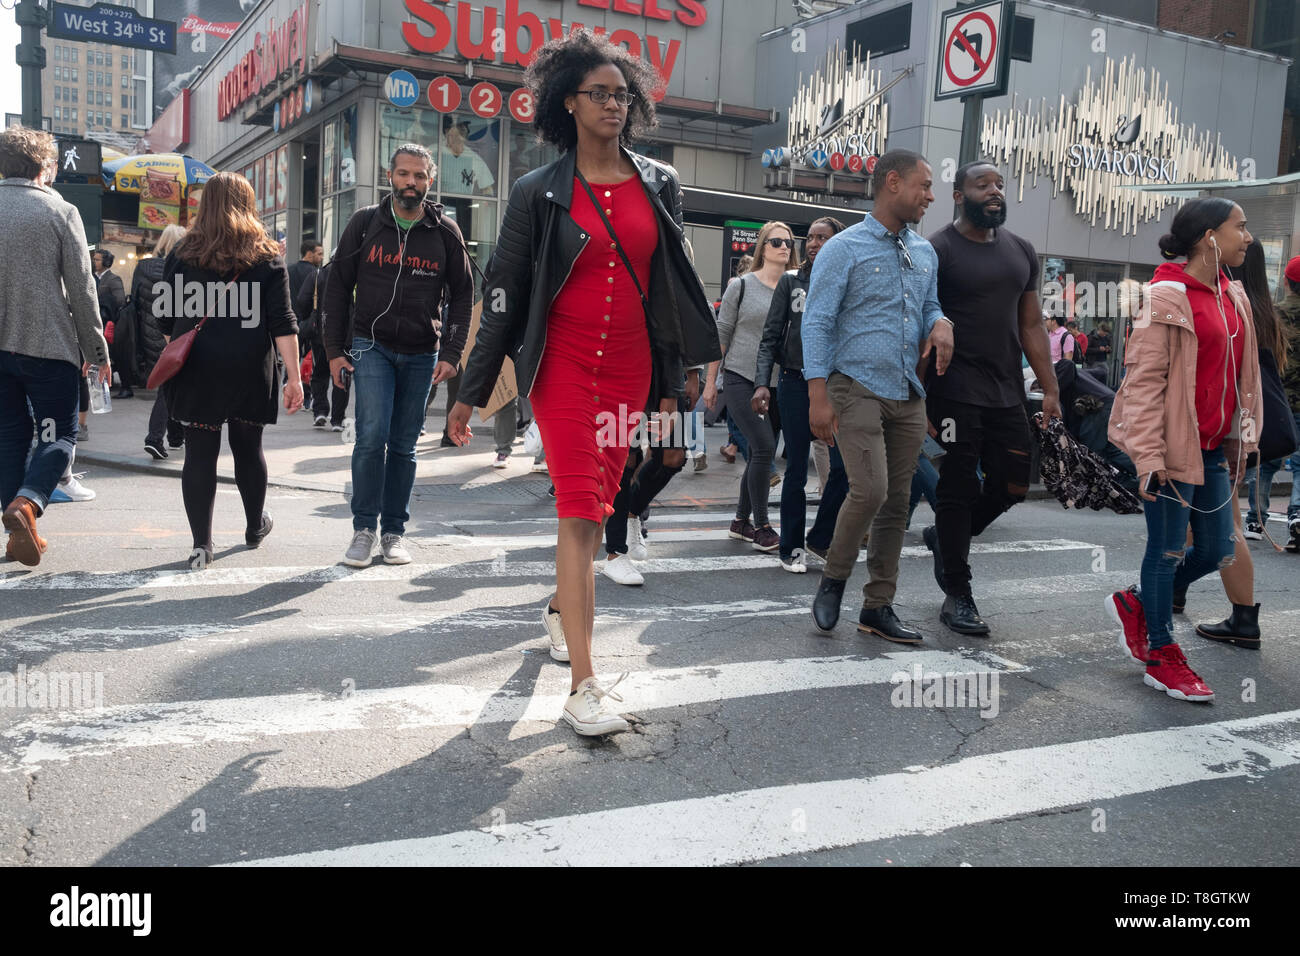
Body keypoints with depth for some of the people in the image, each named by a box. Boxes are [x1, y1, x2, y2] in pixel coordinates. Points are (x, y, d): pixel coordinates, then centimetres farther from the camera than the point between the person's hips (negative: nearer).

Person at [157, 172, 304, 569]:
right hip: (250, 370, 0)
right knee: (248, 447, 15)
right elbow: (282, 322, -5)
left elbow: (166, 317, 6)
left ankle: (201, 544, 0)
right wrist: (294, 377, -5)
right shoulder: (267, 256, 1)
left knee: (200, 452, 2)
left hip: (196, 369, 0)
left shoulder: (182, 252, 3)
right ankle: (255, 526, 32)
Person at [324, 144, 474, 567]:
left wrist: (451, 353, -2)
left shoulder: (445, 233, 4)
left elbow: (461, 296, 9)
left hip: (421, 354, 1)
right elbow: (338, 287, 6)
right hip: (371, 346, -1)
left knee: (404, 445, 6)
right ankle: (364, 528, -1)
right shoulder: (365, 223, 2)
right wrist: (335, 349, 0)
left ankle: (394, 532, 15)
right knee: (372, 435, -14)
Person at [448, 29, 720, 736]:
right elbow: (503, 294, 1)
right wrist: (471, 392, 0)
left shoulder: (659, 185, 9)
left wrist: (673, 380, 12)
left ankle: (562, 606, 39)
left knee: (600, 504, 11)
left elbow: (672, 286, 14)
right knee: (580, 509, -11)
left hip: (631, 366, 4)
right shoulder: (539, 193, 0)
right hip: (563, 364, -3)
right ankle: (582, 687, -11)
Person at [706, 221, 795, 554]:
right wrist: (711, 381, 0)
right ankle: (761, 526, -3)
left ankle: (741, 521, 23)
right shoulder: (743, 286, -1)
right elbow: (721, 334, 2)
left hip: (775, 385, 4)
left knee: (759, 453, 9)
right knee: (764, 446, -12)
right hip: (741, 379, -4)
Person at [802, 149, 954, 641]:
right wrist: (818, 396, -15)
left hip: (908, 395, 7)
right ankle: (833, 579, 6)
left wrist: (941, 323, 2)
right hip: (857, 388, -6)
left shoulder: (925, 254, 16)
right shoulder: (844, 248, -4)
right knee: (870, 489, -19)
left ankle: (878, 607, 16)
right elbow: (817, 323, -7)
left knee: (897, 500, 6)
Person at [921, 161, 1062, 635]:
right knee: (958, 489, -1)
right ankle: (958, 596, 10)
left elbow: (1031, 324, 16)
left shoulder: (1021, 251, 14)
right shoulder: (938, 250, -6)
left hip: (1007, 394, 6)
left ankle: (945, 538, 33)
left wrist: (1050, 388, 9)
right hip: (955, 393, -6)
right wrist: (917, 399, -14)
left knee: (1012, 486, 7)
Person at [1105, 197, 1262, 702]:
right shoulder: (1168, 298, -12)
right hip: (1175, 447, -8)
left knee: (1216, 551, 10)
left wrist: (1240, 438, 16)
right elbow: (1143, 381, -15)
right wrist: (1149, 456, -19)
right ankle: (1161, 657, 18)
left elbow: (1241, 375, 19)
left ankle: (1135, 604, 32)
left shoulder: (1232, 296, 12)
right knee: (1168, 550, 3)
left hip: (1214, 448, 8)